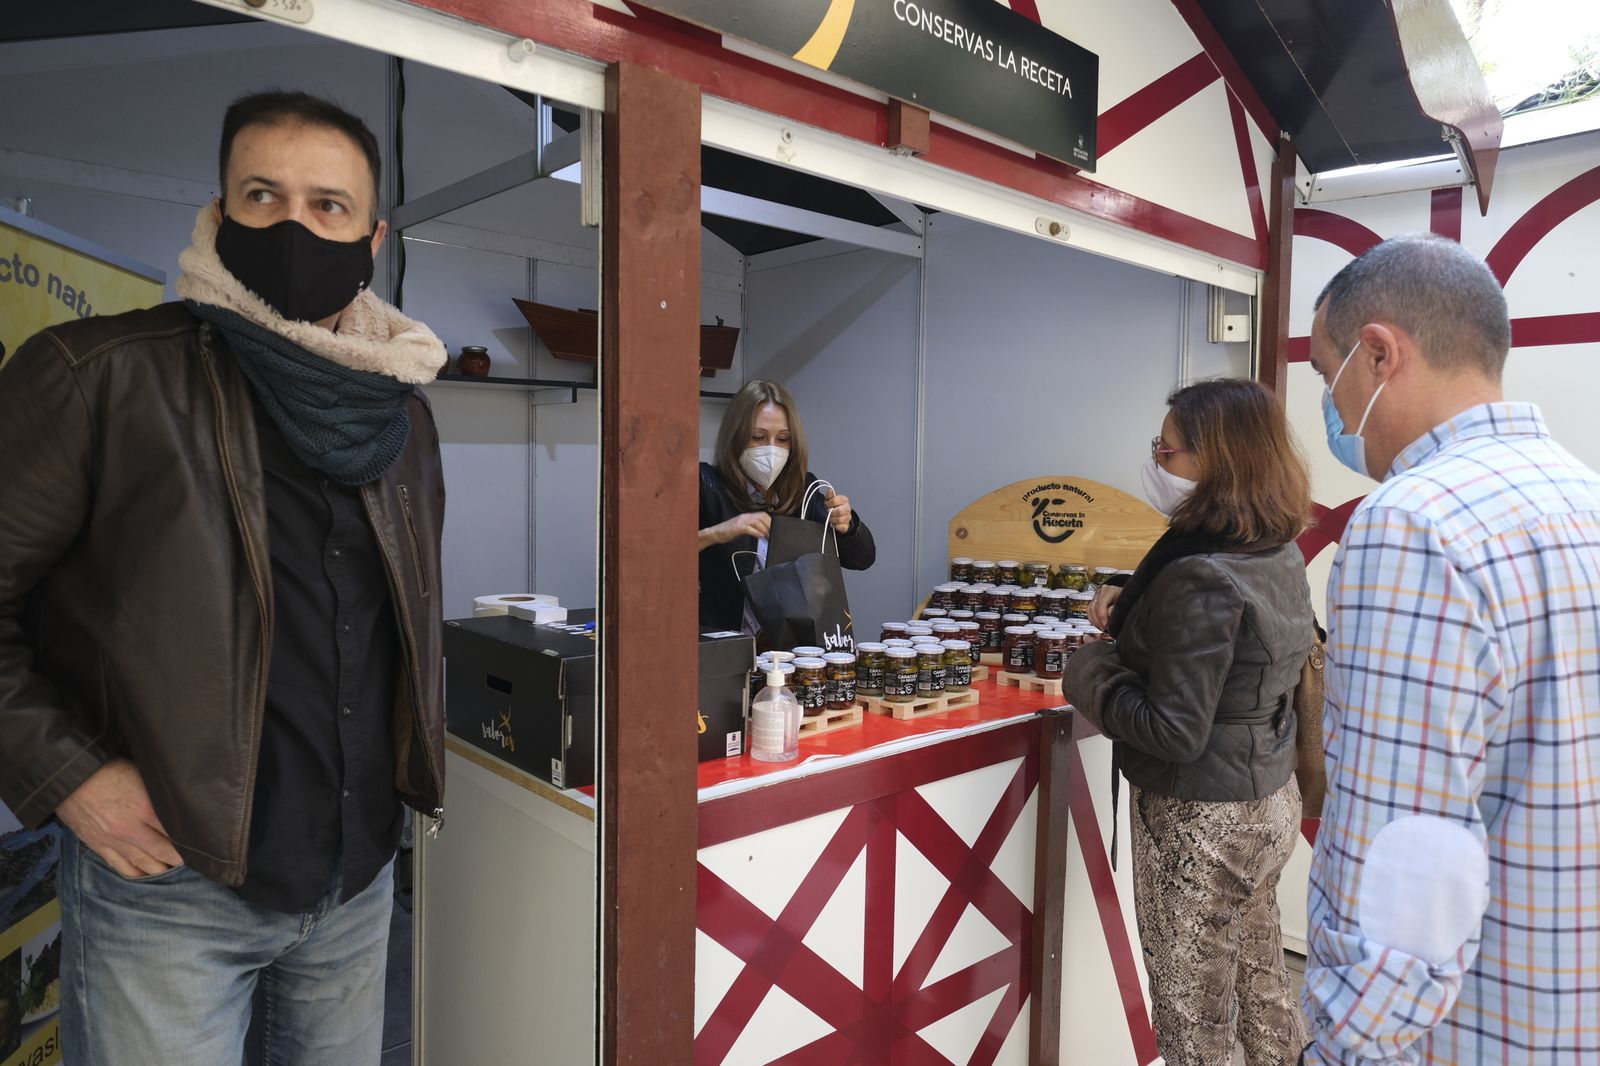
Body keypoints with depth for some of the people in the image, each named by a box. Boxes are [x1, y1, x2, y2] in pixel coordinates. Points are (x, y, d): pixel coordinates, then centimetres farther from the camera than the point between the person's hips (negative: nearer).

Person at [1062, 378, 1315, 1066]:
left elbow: (1175, 732, -26)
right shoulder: (1279, 554, 1)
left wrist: (1088, 674, -13)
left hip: (1200, 821, -9)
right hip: (1268, 801, 9)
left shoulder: (1200, 579, -27)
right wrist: (1134, 617, 3)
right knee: (1263, 988, 27)